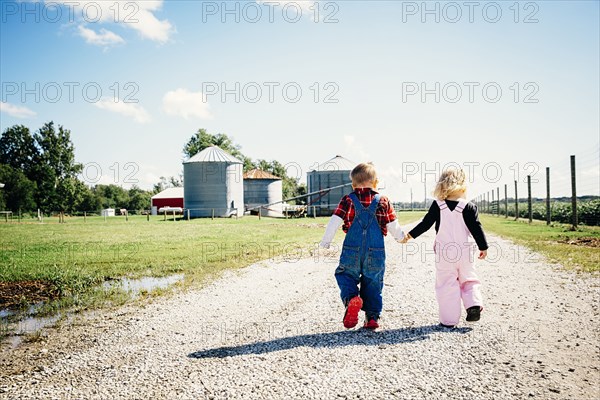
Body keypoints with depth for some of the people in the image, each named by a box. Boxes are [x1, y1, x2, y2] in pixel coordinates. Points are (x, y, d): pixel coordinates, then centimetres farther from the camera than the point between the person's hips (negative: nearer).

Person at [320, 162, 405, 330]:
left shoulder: (348, 200, -1)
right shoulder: (383, 202, 2)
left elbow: (335, 222, -6)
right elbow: (393, 225, 6)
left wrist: (325, 243, 2)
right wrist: (401, 237, 27)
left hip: (352, 252, -1)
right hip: (376, 253, 2)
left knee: (346, 276, 13)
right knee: (373, 283, 15)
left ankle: (351, 298, -17)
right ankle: (372, 317, 15)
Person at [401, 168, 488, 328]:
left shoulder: (437, 206, -4)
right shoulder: (469, 207, -5)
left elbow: (425, 224, -3)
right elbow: (476, 228, -4)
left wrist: (409, 236, 7)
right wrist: (483, 247, 5)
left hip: (444, 253, 0)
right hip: (464, 253, 0)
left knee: (447, 285, 5)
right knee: (468, 280, 19)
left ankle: (449, 320, 6)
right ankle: (474, 304, -3)